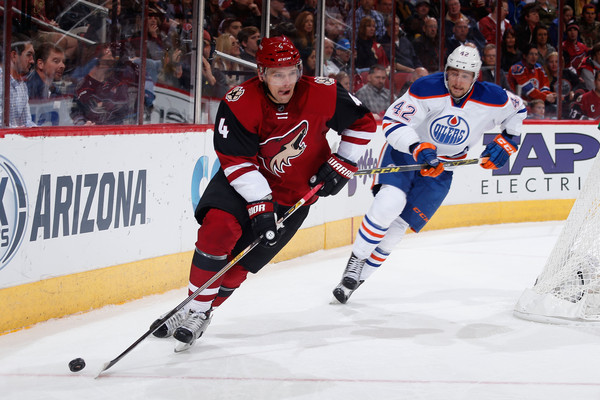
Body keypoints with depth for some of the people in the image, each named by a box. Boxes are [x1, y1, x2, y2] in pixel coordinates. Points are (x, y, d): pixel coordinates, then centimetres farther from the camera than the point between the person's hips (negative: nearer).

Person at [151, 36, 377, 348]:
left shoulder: (323, 94, -19)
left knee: (240, 260, -4)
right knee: (218, 227, -25)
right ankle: (194, 309, -12)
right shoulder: (239, 103, -23)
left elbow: (362, 123, -3)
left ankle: (202, 318, 13)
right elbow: (237, 160, -23)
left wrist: (342, 165, -7)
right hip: (245, 181, 0)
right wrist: (260, 205, -30)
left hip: (295, 192, 1)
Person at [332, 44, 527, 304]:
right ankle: (355, 261, -10)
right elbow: (392, 121, -26)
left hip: (440, 169, 2)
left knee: (397, 227, -4)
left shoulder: (491, 99, -14)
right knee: (389, 203, -27)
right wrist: (418, 148, -39)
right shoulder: (426, 90, -22)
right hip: (405, 151, -2)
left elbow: (517, 109, 7)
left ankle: (359, 276, 9)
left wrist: (506, 142, -3)